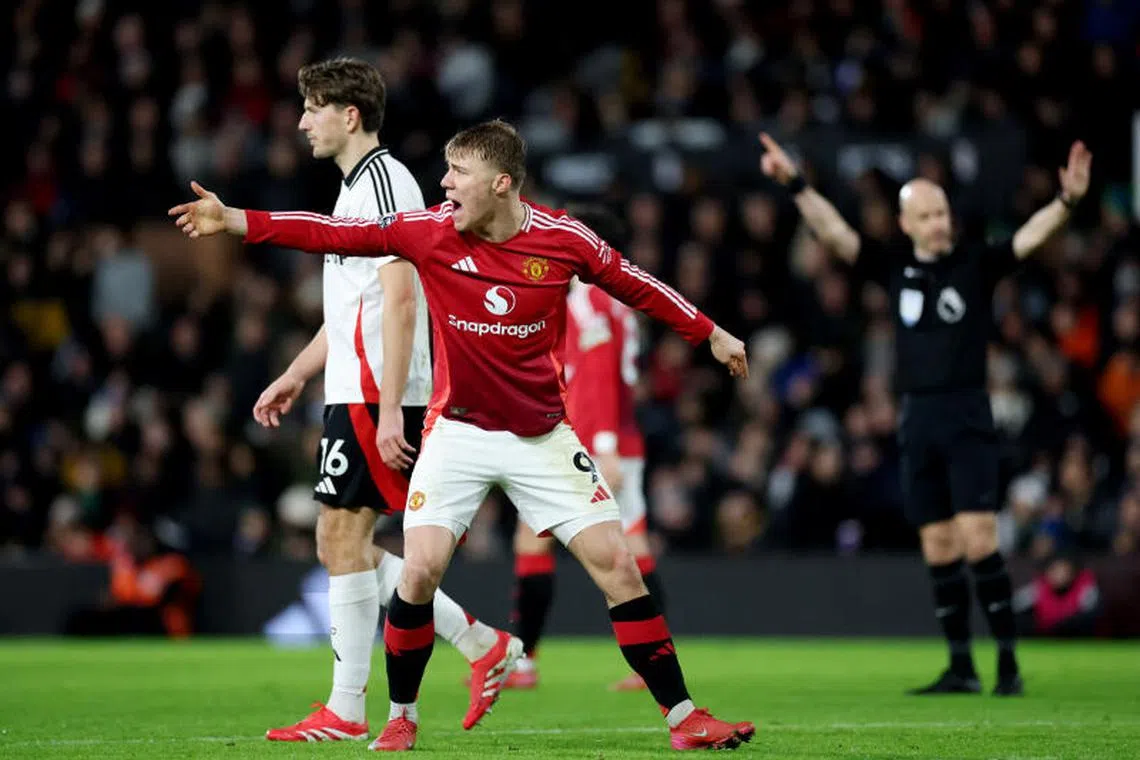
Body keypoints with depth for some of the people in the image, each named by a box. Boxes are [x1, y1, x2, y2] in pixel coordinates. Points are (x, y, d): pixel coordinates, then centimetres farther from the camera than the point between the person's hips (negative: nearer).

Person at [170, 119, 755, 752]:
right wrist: (232, 220, -19)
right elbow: (331, 233, -12)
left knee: (615, 563, -6)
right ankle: (401, 717, 6)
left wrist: (710, 334, 15)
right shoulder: (429, 230, -10)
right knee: (420, 569, -15)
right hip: (458, 432, 0)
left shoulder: (564, 239, -10)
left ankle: (682, 717, 3)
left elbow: (633, 285, 6)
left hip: (542, 436, 0)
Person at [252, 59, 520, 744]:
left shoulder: (384, 181, -12)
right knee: (345, 545, 10)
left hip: (376, 398, -10)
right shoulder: (357, 186, 20)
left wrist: (389, 406, -23)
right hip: (353, 394, 10)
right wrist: (298, 374, 27)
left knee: (344, 539, -7)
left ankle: (345, 712, -2)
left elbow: (400, 301, -19)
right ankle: (482, 645, 12)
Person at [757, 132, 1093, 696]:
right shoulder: (896, 267, 9)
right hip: (917, 419, 4)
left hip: (967, 417, -4)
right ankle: (961, 668, 12)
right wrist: (795, 185, -5)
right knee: (938, 551, 6)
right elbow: (834, 232, 5)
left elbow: (1029, 237, -13)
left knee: (977, 542, -13)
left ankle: (1008, 664, -8)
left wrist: (1067, 201, -30)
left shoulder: (977, 264, 0)